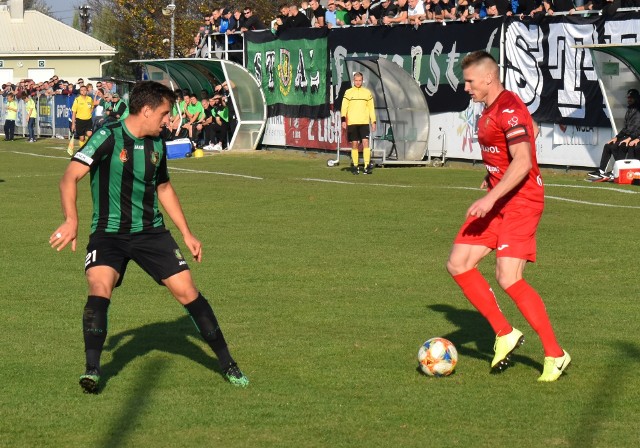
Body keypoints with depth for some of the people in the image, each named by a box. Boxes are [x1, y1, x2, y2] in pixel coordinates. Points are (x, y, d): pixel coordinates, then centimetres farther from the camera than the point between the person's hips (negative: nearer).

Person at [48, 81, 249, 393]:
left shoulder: (157, 144, 6)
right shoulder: (109, 137, -13)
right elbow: (70, 177, -20)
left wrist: (187, 234, 21)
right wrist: (71, 220, -35)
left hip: (150, 232, 4)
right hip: (109, 232, -4)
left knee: (186, 291, -3)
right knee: (99, 288, -27)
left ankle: (227, 364, 9)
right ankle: (92, 370, -18)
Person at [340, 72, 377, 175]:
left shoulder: (367, 92, 9)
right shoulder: (348, 93, 5)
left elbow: (371, 108, 14)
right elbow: (344, 107, 1)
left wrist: (373, 121, 9)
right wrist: (343, 120, -10)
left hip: (364, 122, 0)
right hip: (352, 123, 0)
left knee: (365, 142, -12)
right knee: (354, 144, 2)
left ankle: (367, 165, -15)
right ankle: (355, 166, 12)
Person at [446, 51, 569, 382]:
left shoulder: (509, 109, -18)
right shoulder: (490, 109, 12)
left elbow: (522, 162, -27)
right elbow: (533, 129, 29)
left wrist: (490, 197, -32)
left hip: (520, 201, -10)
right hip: (497, 202, 10)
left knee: (508, 279, -17)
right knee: (458, 264, 3)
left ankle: (555, 355, -6)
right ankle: (505, 335, 12)